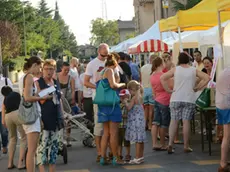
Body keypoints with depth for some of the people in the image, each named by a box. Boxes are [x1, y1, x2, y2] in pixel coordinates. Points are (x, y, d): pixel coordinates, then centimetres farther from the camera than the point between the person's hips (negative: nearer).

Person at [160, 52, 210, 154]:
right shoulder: (194, 70, 4)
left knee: (174, 121, 5)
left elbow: (162, 78, -6)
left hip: (176, 99, 0)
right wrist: (197, 88, 3)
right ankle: (186, 146, 6)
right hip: (189, 99, 0)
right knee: (186, 122, 2)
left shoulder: (175, 69, 2)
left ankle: (170, 144, -2)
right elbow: (207, 78, -1)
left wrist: (168, 90, -1)